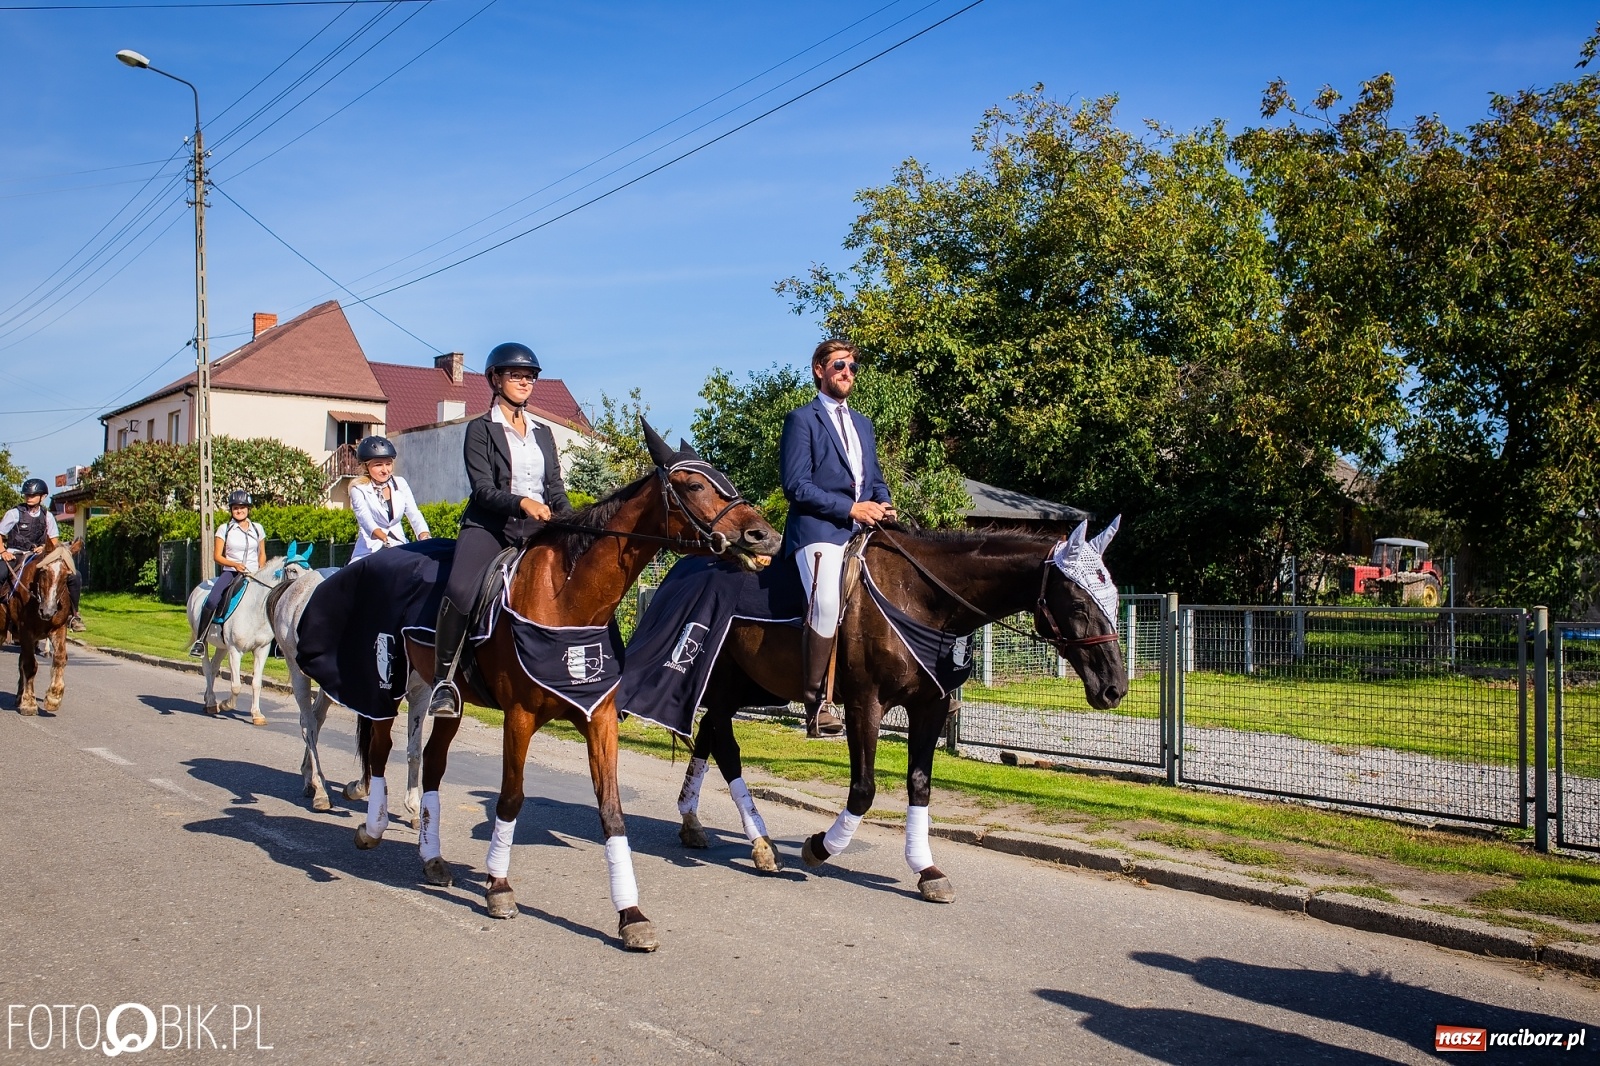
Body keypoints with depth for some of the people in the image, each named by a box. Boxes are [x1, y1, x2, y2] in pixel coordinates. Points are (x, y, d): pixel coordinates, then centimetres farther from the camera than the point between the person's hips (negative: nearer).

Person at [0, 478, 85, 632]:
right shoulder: (14, 513, -2)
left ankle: (73, 615, -1)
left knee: (74, 576, -11)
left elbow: (54, 541, 12)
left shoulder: (47, 516, 7)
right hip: (15, 556, -3)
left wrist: (45, 548, -8)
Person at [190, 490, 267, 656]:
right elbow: (217, 556, 2)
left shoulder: (257, 528, 10)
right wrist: (234, 564, -15)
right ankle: (200, 640, -17)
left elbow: (262, 555, 16)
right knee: (212, 601, -25)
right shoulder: (225, 529, 4)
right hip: (230, 572, -2)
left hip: (253, 574, 2)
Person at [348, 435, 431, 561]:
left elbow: (414, 514, -2)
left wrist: (425, 537, -24)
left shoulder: (400, 484, 7)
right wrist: (386, 539, -40)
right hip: (370, 549, -3)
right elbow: (365, 518, -20)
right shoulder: (359, 488, -4)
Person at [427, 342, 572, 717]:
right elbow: (483, 490, -8)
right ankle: (444, 679, -19)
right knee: (460, 591, -30)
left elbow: (556, 490, 15)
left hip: (538, 530, 5)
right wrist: (521, 502, -25)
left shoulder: (543, 433, 19)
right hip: (490, 527, -5)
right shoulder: (481, 429, 4)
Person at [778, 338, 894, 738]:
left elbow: (875, 478, 29)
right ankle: (815, 705, -24)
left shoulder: (863, 423, 26)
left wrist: (883, 504, 4)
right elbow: (795, 486, -8)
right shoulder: (802, 419, 3)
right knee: (827, 602, -30)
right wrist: (850, 509, -13)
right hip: (819, 530, -8)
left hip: (863, 532, 8)